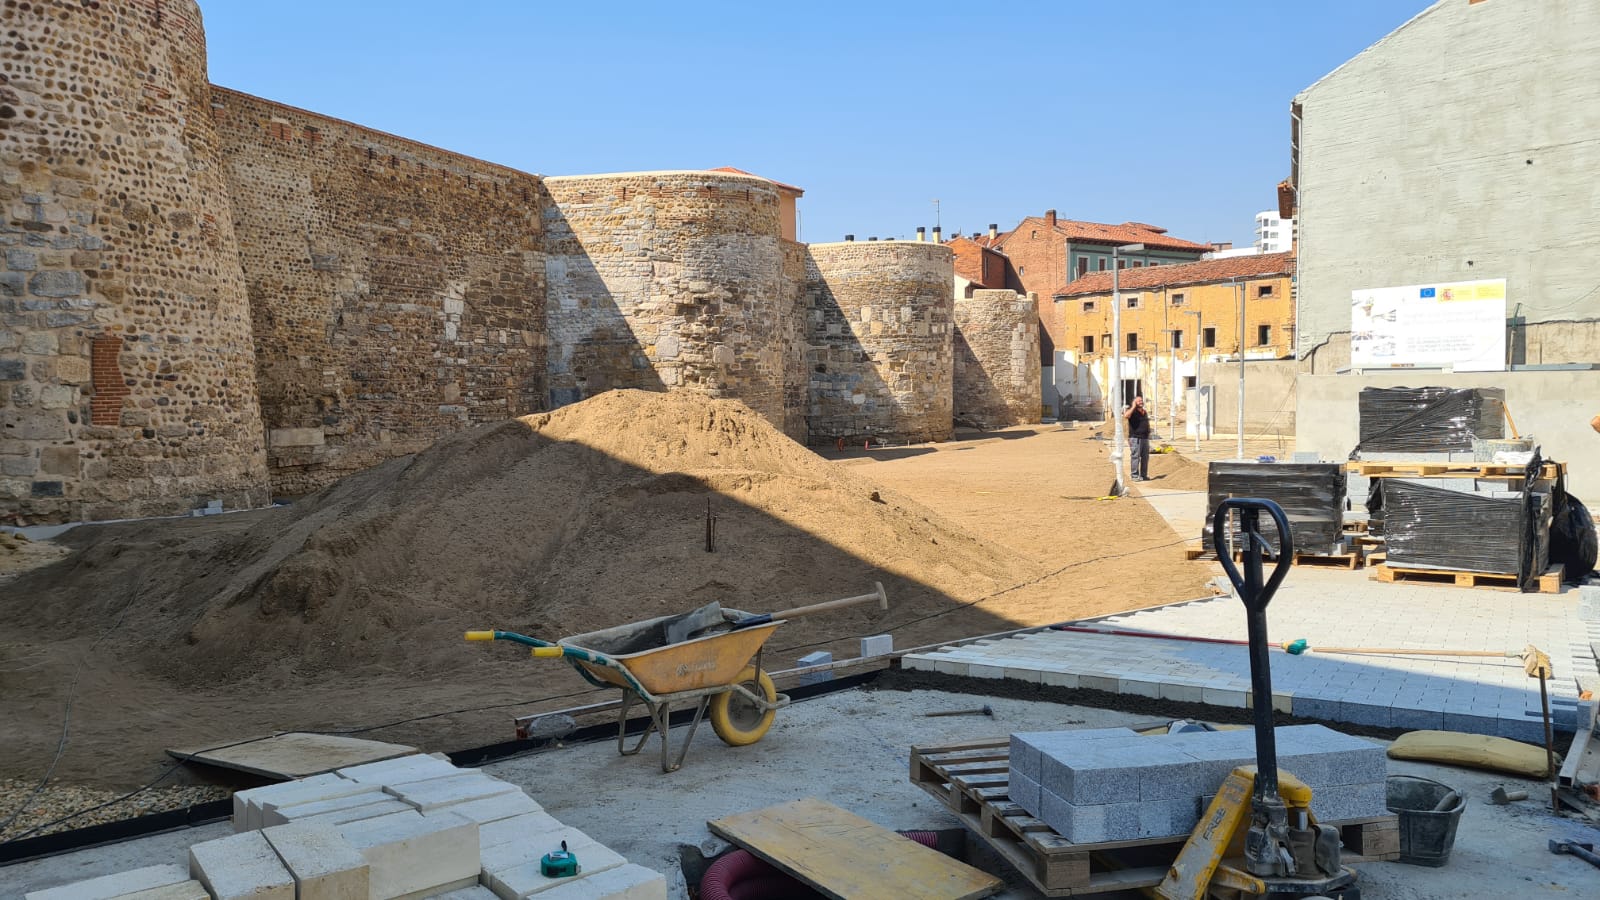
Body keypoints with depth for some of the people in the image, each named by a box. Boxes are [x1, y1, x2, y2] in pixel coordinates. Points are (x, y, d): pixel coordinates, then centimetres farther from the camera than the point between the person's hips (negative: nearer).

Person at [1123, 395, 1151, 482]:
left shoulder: (1145, 412, 18)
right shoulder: (1131, 411, -6)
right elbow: (1126, 415, -29)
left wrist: (1148, 436, 21)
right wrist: (1133, 406, -20)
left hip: (1145, 438, 7)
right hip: (1135, 438, -7)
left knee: (1145, 457, 9)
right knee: (1135, 457, -7)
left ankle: (1144, 475, 17)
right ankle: (1135, 476, -5)